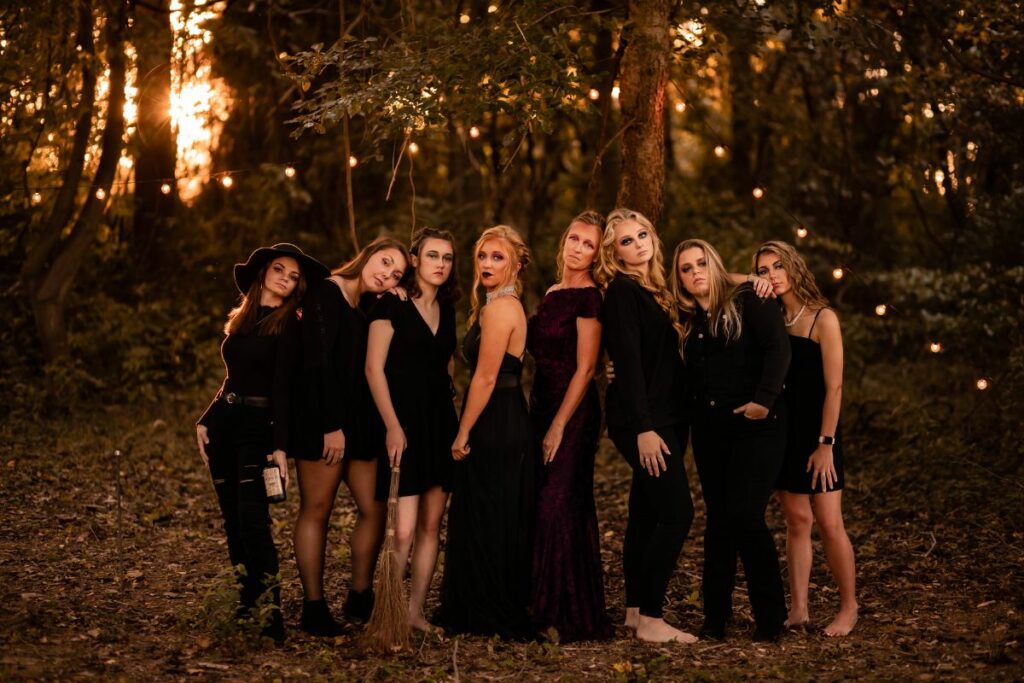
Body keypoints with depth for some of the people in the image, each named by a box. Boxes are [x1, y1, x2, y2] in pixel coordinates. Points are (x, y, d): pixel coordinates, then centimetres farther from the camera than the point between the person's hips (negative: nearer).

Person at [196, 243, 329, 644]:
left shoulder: (288, 326, -4)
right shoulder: (242, 319, 15)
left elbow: (282, 388, -12)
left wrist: (280, 446, -19)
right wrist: (205, 421, 11)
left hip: (258, 427, -7)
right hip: (223, 423, 7)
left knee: (252, 521, -16)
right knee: (233, 522, 7)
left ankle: (269, 617, -15)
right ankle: (245, 609, 13)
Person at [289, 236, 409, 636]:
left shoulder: (370, 308, 15)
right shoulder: (327, 294, -7)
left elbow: (371, 369, 14)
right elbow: (318, 363, -15)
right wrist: (332, 426, -18)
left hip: (359, 422, 7)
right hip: (322, 421, -7)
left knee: (374, 509, 3)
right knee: (316, 510, -1)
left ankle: (360, 597, 15)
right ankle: (313, 607, 5)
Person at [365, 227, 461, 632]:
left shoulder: (446, 310, 13)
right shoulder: (392, 305, -6)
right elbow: (374, 368, -10)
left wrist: (454, 420, 11)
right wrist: (392, 426, -15)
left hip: (441, 423, 6)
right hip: (404, 423, -6)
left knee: (431, 524, 6)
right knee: (404, 529, -12)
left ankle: (415, 611, 13)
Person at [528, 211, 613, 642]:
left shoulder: (588, 298, -10)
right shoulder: (552, 294, 14)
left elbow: (585, 368, -14)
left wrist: (558, 427, -16)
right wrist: (541, 420, 10)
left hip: (573, 413, -8)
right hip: (543, 407, 8)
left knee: (557, 507, -9)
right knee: (541, 506, 9)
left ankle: (570, 617, 0)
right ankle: (544, 609, 17)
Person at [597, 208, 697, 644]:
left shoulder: (651, 288, 15)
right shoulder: (622, 290, -10)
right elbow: (627, 361, -17)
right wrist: (644, 428, -22)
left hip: (663, 416, 9)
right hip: (642, 419, -9)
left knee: (646, 515, 11)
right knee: (677, 514, -13)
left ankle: (636, 611, 18)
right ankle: (650, 620, -9)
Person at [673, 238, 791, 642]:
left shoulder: (747, 303, -2)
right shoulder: (686, 321, 14)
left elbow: (778, 347, -12)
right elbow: (684, 379, 15)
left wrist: (764, 399, -22)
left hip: (755, 427, -5)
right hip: (709, 431, 6)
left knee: (744, 515, -12)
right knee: (718, 519, 8)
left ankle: (770, 618, 1)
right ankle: (715, 615, 14)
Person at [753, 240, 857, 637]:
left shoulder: (823, 319, -9)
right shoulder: (769, 319, 6)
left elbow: (834, 386, -11)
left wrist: (825, 444, -15)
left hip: (816, 433, -5)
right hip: (781, 431, 5)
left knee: (829, 523, -3)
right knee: (796, 520, 7)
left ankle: (849, 609, 10)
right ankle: (797, 609, 10)